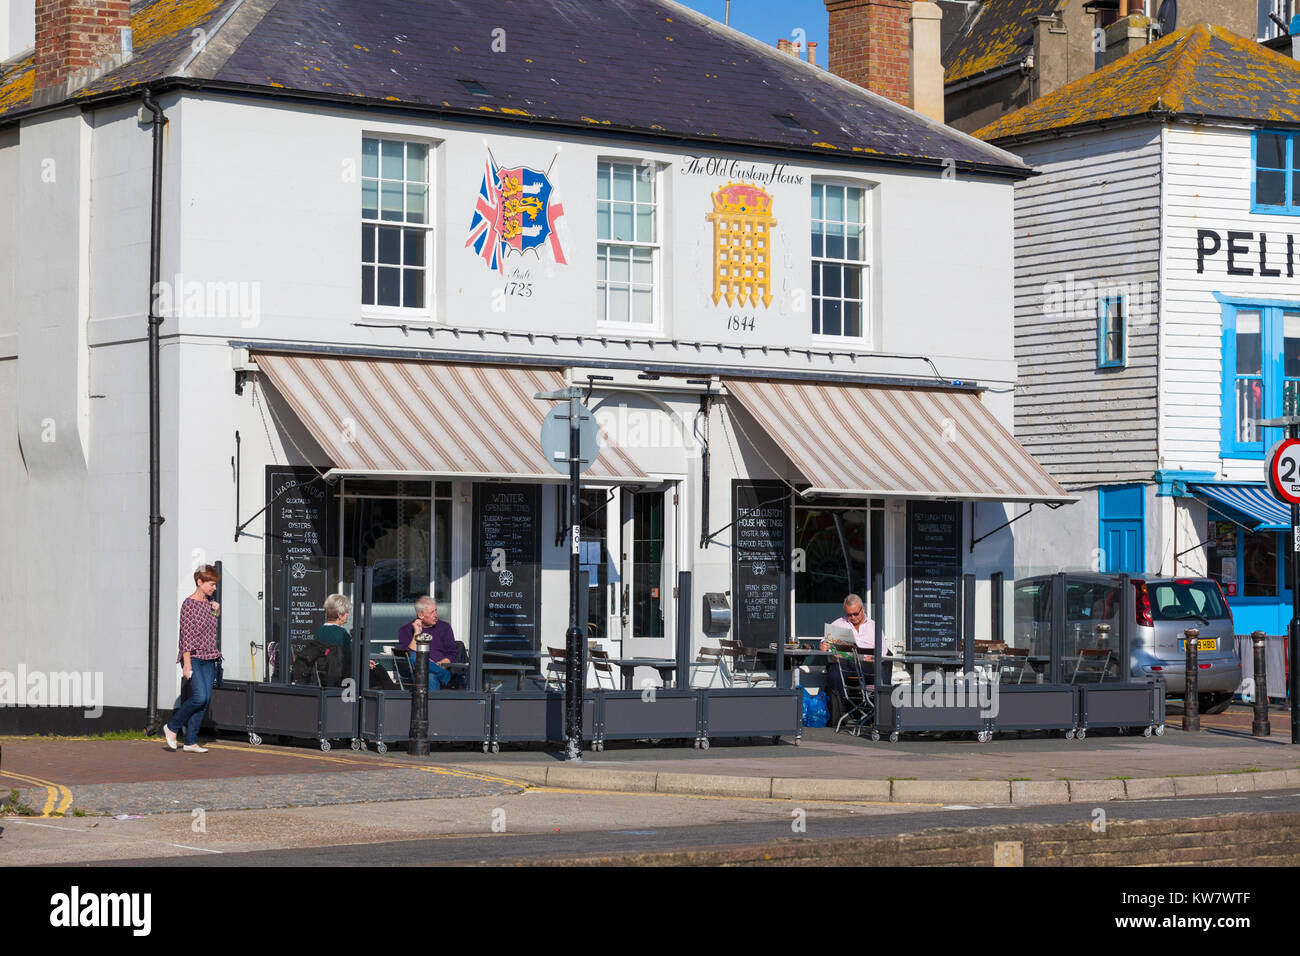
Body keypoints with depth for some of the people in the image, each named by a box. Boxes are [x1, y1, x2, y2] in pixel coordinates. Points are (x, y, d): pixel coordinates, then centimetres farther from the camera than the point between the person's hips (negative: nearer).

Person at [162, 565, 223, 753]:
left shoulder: (209, 602, 12)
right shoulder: (189, 604, -9)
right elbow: (186, 635, -14)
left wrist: (216, 609, 13)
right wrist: (187, 663, -19)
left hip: (209, 660, 7)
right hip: (193, 657, -7)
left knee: (204, 702, 1)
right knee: (199, 697, -19)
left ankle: (190, 741, 5)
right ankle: (172, 727, 1)